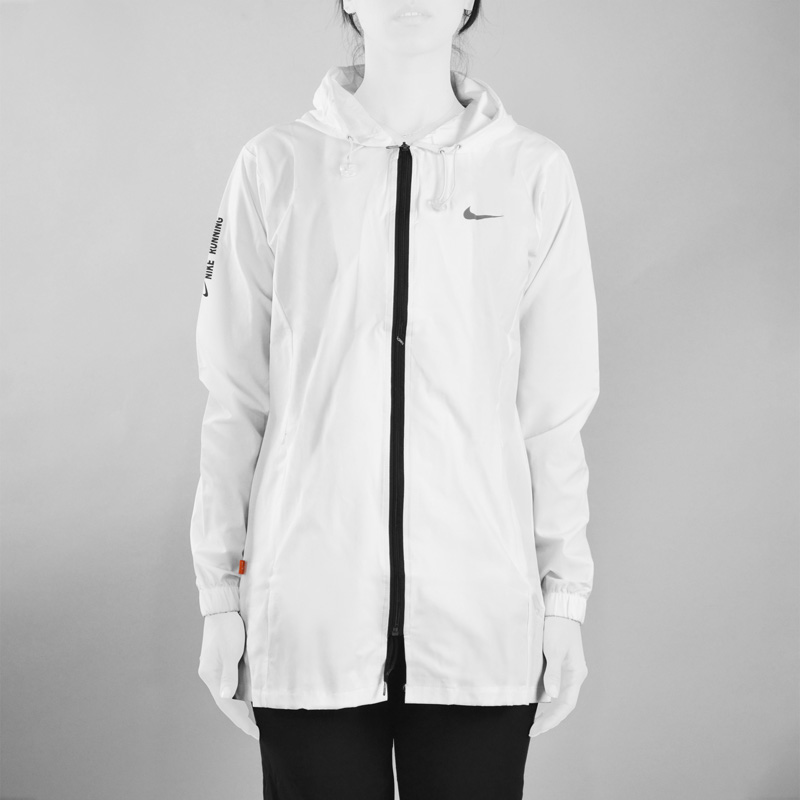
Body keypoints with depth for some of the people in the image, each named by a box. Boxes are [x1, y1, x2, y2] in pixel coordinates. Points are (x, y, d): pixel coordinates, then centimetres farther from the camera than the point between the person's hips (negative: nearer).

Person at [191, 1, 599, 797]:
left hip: (483, 618, 0)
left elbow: (556, 410, 5)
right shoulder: (276, 165, 4)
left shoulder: (534, 171, 4)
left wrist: (564, 600, 4)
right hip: (306, 615, 0)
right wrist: (219, 594, 4)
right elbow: (234, 397, 5)